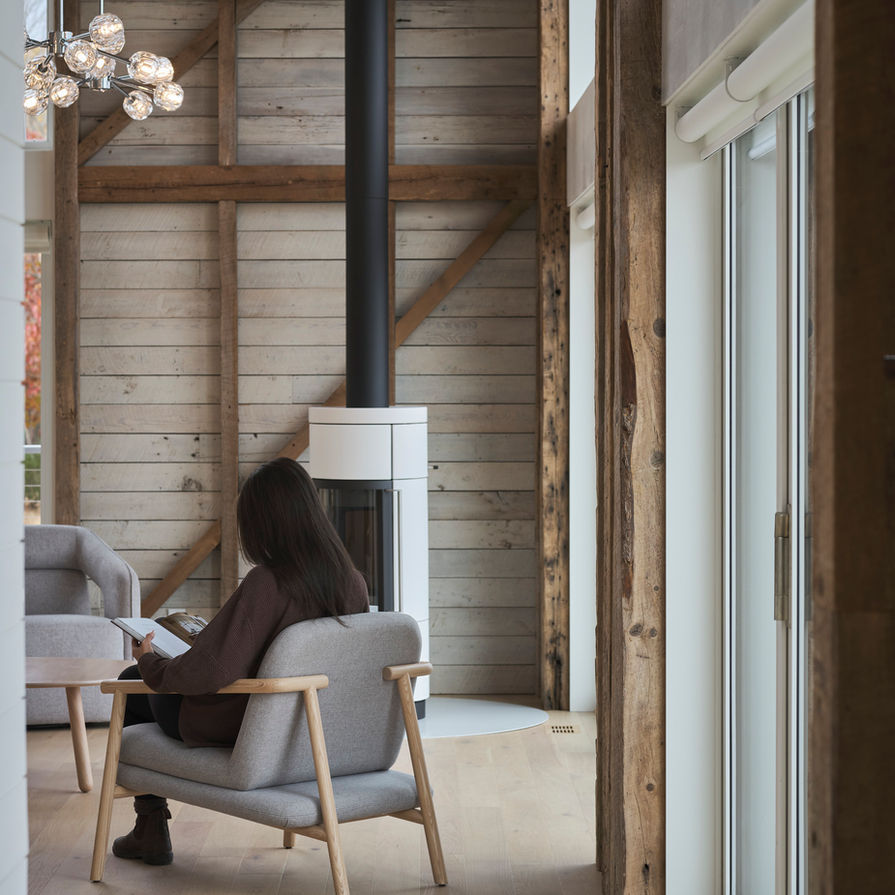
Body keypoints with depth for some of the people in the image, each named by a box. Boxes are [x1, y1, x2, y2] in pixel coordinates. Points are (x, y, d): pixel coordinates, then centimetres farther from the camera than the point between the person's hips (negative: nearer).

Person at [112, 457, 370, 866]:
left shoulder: (266, 584, -31)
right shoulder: (352, 583, -10)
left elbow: (210, 671, -32)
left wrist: (150, 662, -11)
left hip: (234, 729, -7)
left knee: (133, 683, 23)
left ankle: (151, 828, 30)